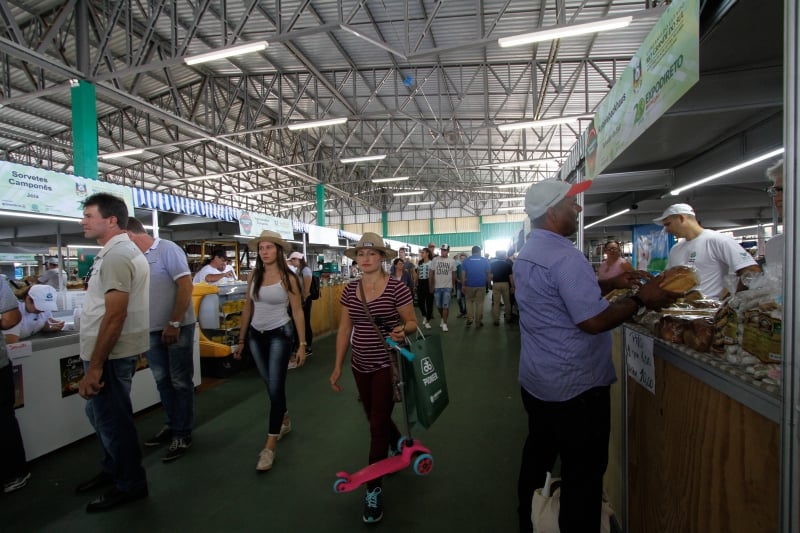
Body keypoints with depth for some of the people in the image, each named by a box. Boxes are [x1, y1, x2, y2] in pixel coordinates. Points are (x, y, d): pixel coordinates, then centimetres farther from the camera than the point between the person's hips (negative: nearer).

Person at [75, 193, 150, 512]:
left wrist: (95, 366, -22)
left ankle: (131, 485, 21)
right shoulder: (120, 251, 13)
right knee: (102, 415, 23)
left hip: (110, 355, -10)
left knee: (111, 420, 4)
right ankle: (113, 471, 40)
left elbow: (114, 316, -25)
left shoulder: (116, 255, -20)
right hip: (112, 352, 10)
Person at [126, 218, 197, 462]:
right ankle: (171, 424, 31)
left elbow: (186, 286, -19)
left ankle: (182, 435, 14)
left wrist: (174, 324, -19)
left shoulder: (167, 249, -12)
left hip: (176, 327, -7)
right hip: (152, 329, 7)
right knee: (162, 380, 16)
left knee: (180, 382, 3)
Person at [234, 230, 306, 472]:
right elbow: (247, 309, 9)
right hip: (256, 336, 5)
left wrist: (302, 344, -10)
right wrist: (241, 340, 12)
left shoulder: (288, 278, -10)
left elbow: (297, 312, -8)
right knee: (271, 386, 17)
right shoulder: (253, 276, 2)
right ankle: (284, 420, 41)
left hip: (279, 335, -5)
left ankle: (270, 446, 5)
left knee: (275, 388, -4)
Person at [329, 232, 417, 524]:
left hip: (387, 365, -5)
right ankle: (401, 446, 52)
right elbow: (344, 329, 6)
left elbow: (412, 322, -8)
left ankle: (373, 491, 15)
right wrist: (338, 366, 6)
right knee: (376, 418, 21)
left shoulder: (396, 288, -15)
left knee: (378, 425, -1)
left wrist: (402, 330, -31)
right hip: (361, 366, 6)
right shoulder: (350, 290, 0)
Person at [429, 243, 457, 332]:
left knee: (446, 306, -3)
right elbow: (431, 274, 1)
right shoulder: (435, 260, -1)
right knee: (438, 305, 12)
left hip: (448, 287, -1)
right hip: (437, 286, 1)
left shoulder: (452, 261, 0)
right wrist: (431, 286, -2)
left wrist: (453, 286, 7)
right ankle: (443, 318, 35)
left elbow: (454, 275, 6)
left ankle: (444, 323, 2)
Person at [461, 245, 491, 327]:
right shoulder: (485, 260, 1)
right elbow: (488, 273, 2)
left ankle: (469, 319, 10)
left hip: (469, 285, 1)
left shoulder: (466, 260, 0)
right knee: (479, 303, 7)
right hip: (481, 285, -1)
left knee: (469, 301, 19)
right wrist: (488, 283, 15)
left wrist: (463, 285, 2)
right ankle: (478, 322, 11)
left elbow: (463, 274, -3)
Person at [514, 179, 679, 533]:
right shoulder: (564, 255, -23)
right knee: (584, 473, 7)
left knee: (538, 455, 22)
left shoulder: (527, 252, 7)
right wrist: (641, 300, -13)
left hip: (535, 381, 10)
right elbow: (594, 320, -25)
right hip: (575, 387, -9)